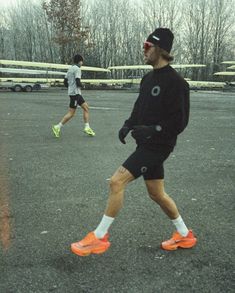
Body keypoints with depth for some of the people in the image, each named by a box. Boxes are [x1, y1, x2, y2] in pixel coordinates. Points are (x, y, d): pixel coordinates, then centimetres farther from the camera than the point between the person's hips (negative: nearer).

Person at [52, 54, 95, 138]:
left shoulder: (70, 69, 16)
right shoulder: (77, 69, -12)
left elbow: (65, 82, 17)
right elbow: (78, 82, -21)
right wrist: (81, 85, -1)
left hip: (77, 93, 10)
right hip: (75, 93, -10)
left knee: (86, 107, 11)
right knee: (71, 113, -6)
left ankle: (87, 128, 11)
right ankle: (57, 127, -2)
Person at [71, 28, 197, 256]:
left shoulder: (175, 82, -15)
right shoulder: (148, 78, 11)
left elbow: (179, 122, -17)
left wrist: (152, 130, -24)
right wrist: (128, 126, 3)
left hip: (158, 145, -9)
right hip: (147, 144, 9)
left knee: (117, 181, -12)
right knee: (156, 194, 15)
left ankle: (99, 237, 2)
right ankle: (185, 236, 33)